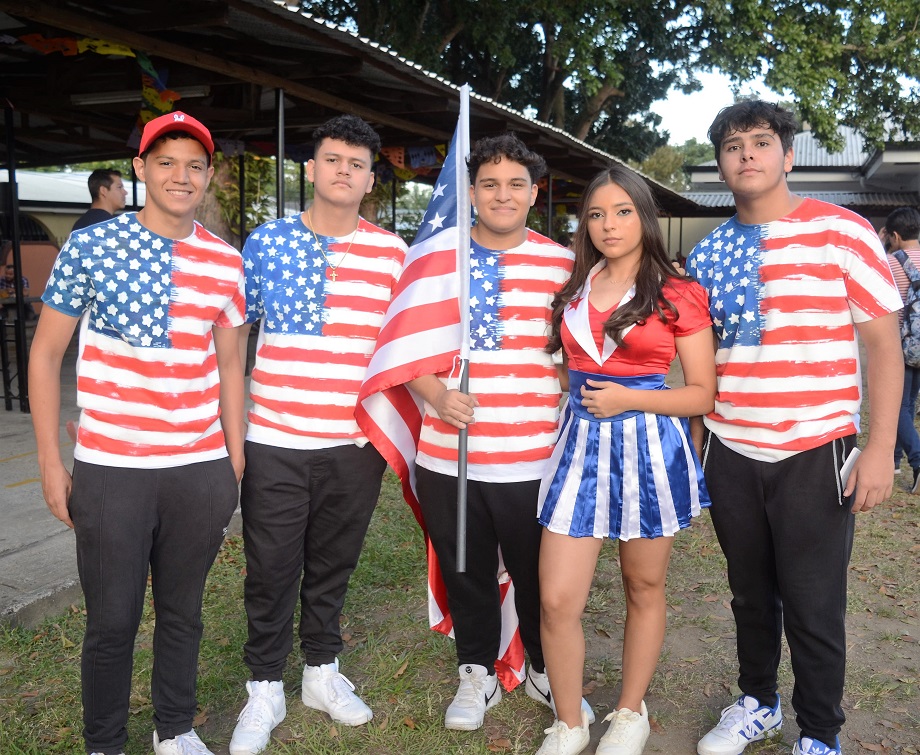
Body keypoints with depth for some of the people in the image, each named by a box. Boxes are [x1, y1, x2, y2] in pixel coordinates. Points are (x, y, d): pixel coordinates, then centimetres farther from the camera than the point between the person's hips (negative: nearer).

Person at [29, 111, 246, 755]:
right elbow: (46, 354, 1)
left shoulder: (226, 263, 4)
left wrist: (235, 462, 9)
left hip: (201, 472, 3)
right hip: (110, 471, -2)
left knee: (183, 612, 16)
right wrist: (51, 463, -2)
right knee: (111, 622, 8)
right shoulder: (89, 247, -4)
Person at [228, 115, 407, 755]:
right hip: (274, 440, -1)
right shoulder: (267, 241, 2)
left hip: (356, 443, 1)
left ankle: (323, 671, 36)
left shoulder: (392, 252, 3)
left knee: (333, 564, 15)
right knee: (271, 570, 7)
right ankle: (265, 691, 27)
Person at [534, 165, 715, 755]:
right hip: (582, 443, 3)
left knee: (644, 589, 13)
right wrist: (589, 400, 6)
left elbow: (703, 393, -4)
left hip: (650, 447, -3)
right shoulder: (574, 290, 9)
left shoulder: (678, 296, -2)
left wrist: (628, 399, -14)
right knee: (557, 600, -2)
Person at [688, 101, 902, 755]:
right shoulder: (708, 253, 8)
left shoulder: (842, 232, -5)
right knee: (750, 593, 17)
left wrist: (880, 447, -12)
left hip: (815, 454, -4)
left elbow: (883, 341, -6)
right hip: (730, 454, 4)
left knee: (812, 606, 4)